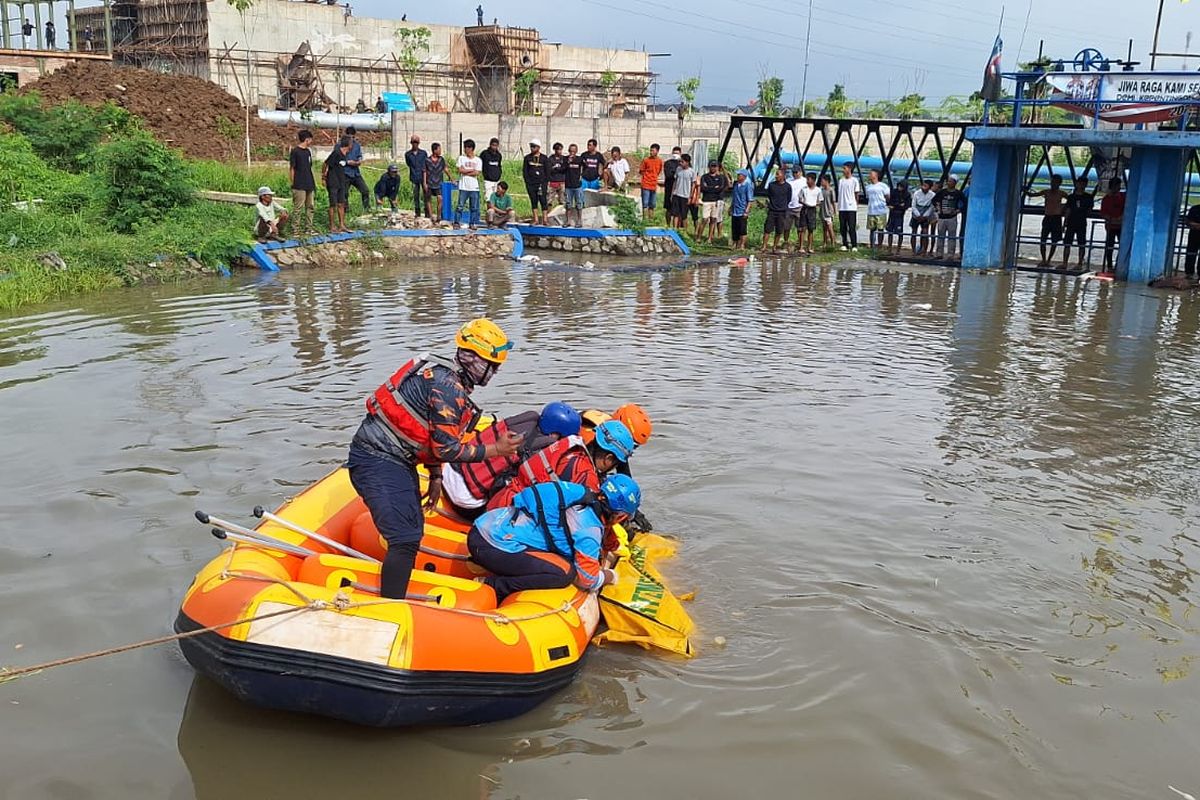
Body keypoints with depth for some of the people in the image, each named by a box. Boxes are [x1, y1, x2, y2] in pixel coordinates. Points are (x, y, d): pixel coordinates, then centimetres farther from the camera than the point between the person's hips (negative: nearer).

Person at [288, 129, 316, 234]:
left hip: (310, 185, 8)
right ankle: (297, 229, 0)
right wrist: (292, 183, -9)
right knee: (298, 208, -4)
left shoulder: (308, 151, 15)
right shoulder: (295, 151, -8)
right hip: (299, 186, -8)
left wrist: (313, 182, 16)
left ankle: (308, 228, 16)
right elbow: (291, 168, -7)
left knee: (310, 206, 9)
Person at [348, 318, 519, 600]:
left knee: (413, 529, 20)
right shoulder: (449, 387, -20)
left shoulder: (445, 376, 13)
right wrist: (496, 449, -11)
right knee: (406, 540, -17)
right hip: (377, 463, -11)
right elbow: (446, 449, -20)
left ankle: (397, 593, 36)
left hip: (395, 460, 11)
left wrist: (436, 477, 20)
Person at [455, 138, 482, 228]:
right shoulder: (461, 158, 6)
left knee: (474, 207, 4)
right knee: (460, 206, -4)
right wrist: (471, 170, -6)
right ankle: (457, 222, 1)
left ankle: (472, 223, 12)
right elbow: (460, 170, -6)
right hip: (463, 187, -1)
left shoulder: (478, 160, 4)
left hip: (474, 187, 1)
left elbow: (476, 173, -7)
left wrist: (465, 172, -6)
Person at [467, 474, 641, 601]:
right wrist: (610, 576, 19)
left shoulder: (582, 495, 11)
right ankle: (495, 588, -8)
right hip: (493, 548, -9)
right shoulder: (590, 529, -12)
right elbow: (588, 581, -1)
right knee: (565, 572, -11)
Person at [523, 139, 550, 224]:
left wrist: (544, 181, -4)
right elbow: (524, 170, 9)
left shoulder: (544, 158, 4)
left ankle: (544, 220, -5)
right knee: (533, 201, 5)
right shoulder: (527, 158, 9)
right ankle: (536, 220, 9)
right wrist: (527, 181, -2)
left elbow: (547, 171, 5)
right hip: (530, 184, 2)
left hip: (541, 183, -2)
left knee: (543, 201, -7)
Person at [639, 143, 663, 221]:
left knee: (652, 205, 9)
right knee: (645, 204, -5)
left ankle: (651, 220, 17)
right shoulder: (646, 160, -4)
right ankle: (645, 220, -5)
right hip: (646, 185, -4)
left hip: (654, 186, 4)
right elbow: (641, 172, 4)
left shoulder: (660, 161, 6)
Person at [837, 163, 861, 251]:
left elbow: (856, 195, 2)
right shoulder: (841, 181, 13)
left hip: (851, 208, -5)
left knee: (852, 228, -7)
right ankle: (845, 244, 12)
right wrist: (838, 205, 9)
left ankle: (854, 245, -4)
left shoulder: (854, 181, -1)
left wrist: (856, 205, 0)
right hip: (841, 208, 5)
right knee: (843, 228, 5)